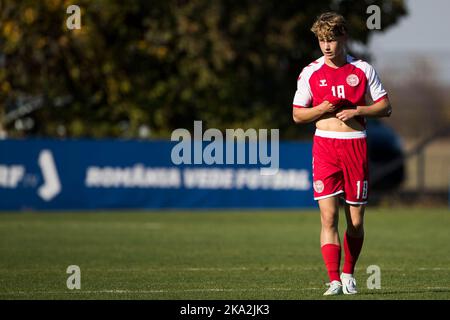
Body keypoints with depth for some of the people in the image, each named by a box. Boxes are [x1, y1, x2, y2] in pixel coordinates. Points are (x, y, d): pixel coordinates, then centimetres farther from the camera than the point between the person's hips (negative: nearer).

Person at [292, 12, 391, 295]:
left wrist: (356, 111, -10)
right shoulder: (311, 73, 5)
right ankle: (334, 281, -13)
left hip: (356, 146, 0)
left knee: (356, 221, 4)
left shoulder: (363, 70, 4)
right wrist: (322, 109, -10)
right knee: (329, 216, -12)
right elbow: (297, 115, 9)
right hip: (324, 145, 0)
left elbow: (385, 107, 6)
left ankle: (348, 274, 24)